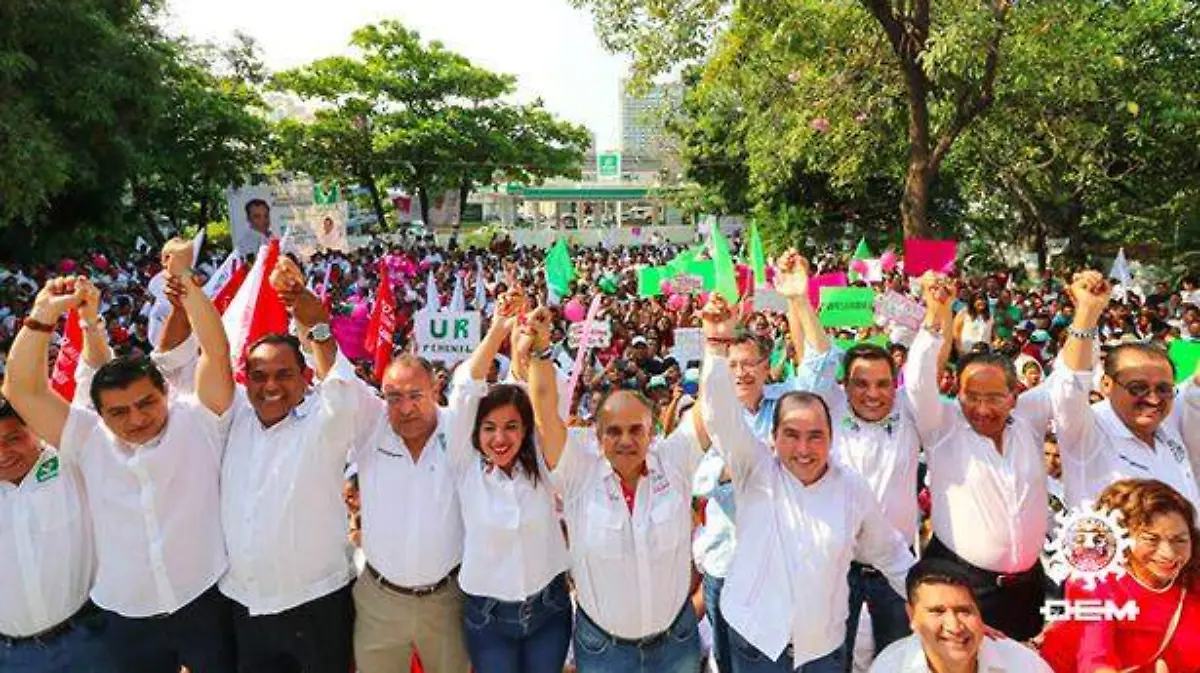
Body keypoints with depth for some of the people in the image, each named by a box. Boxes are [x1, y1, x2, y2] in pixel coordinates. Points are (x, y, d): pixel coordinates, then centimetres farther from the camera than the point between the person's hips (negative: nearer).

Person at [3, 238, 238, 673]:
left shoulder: (197, 421, -10)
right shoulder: (89, 439, -4)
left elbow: (217, 352, -18)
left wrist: (183, 281, -23)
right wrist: (45, 315, -16)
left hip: (206, 605, -2)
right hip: (127, 621, 2)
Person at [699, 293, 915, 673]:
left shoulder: (852, 488, -3)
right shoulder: (756, 471, -9)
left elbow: (890, 553, 11)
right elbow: (722, 416, -23)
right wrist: (717, 345, -34)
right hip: (755, 641, -1)